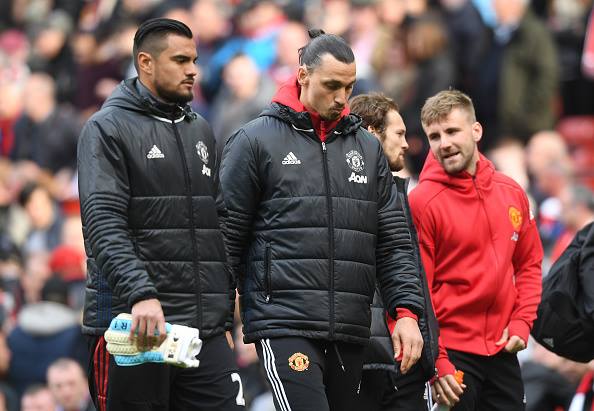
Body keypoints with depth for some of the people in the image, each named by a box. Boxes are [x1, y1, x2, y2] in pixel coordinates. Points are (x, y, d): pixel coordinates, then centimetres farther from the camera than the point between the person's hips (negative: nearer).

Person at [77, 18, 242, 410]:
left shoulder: (201, 131, 18)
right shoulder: (108, 128, -3)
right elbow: (103, 224, -14)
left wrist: (225, 308, 11)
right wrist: (140, 295, -27)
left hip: (205, 328, 6)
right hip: (131, 324, -6)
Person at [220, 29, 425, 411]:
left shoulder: (368, 148, 15)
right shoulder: (256, 141, 2)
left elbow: (395, 242, 14)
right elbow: (227, 237, 2)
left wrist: (407, 311, 2)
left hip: (351, 331, 5)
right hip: (284, 323, -5)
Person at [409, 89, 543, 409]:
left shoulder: (512, 194, 8)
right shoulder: (422, 202, -9)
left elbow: (529, 264, 17)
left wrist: (522, 322, 2)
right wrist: (436, 364, -16)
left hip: (502, 350, 5)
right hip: (450, 352, -5)